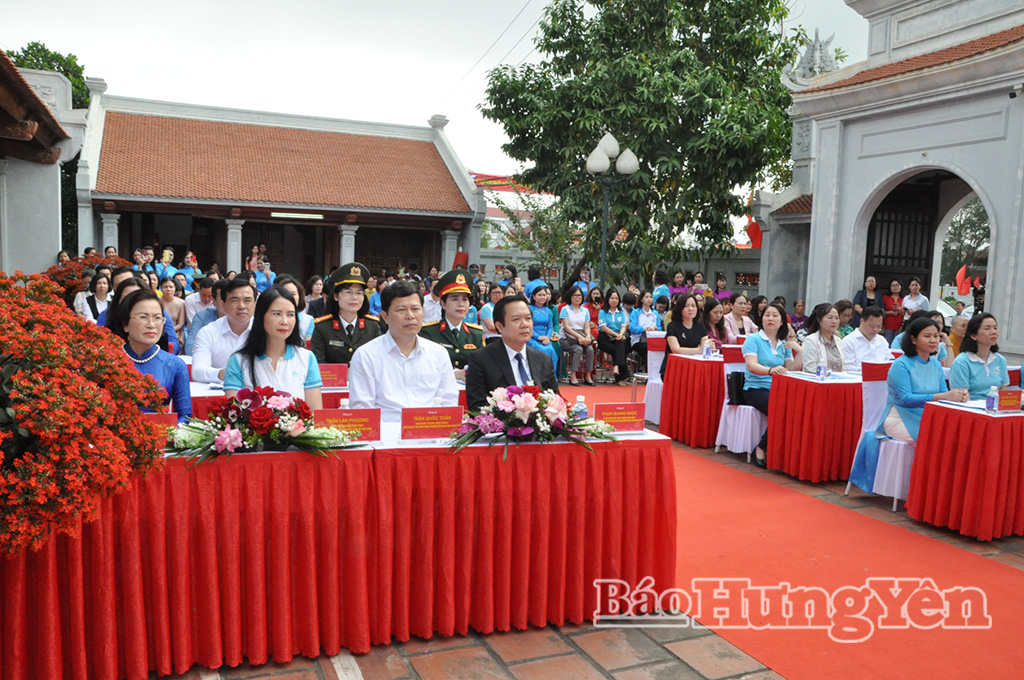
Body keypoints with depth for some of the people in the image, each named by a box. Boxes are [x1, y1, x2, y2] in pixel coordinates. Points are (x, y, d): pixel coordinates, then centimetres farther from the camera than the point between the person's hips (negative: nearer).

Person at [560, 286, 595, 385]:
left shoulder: (585, 310, 17)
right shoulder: (565, 309, 4)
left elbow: (587, 327, 8)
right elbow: (567, 327, -8)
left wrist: (587, 336, -16)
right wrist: (579, 336, -21)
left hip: (583, 337, 4)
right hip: (567, 338, -4)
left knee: (590, 349, -26)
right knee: (578, 349, -33)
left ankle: (588, 376, -20)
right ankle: (573, 376, -30)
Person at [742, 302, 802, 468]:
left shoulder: (784, 344, 18)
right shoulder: (753, 339, 1)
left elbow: (792, 371, 9)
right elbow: (751, 365, -15)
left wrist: (799, 352, -5)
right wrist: (771, 370, -33)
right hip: (756, 389, -5)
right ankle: (761, 449, -12)